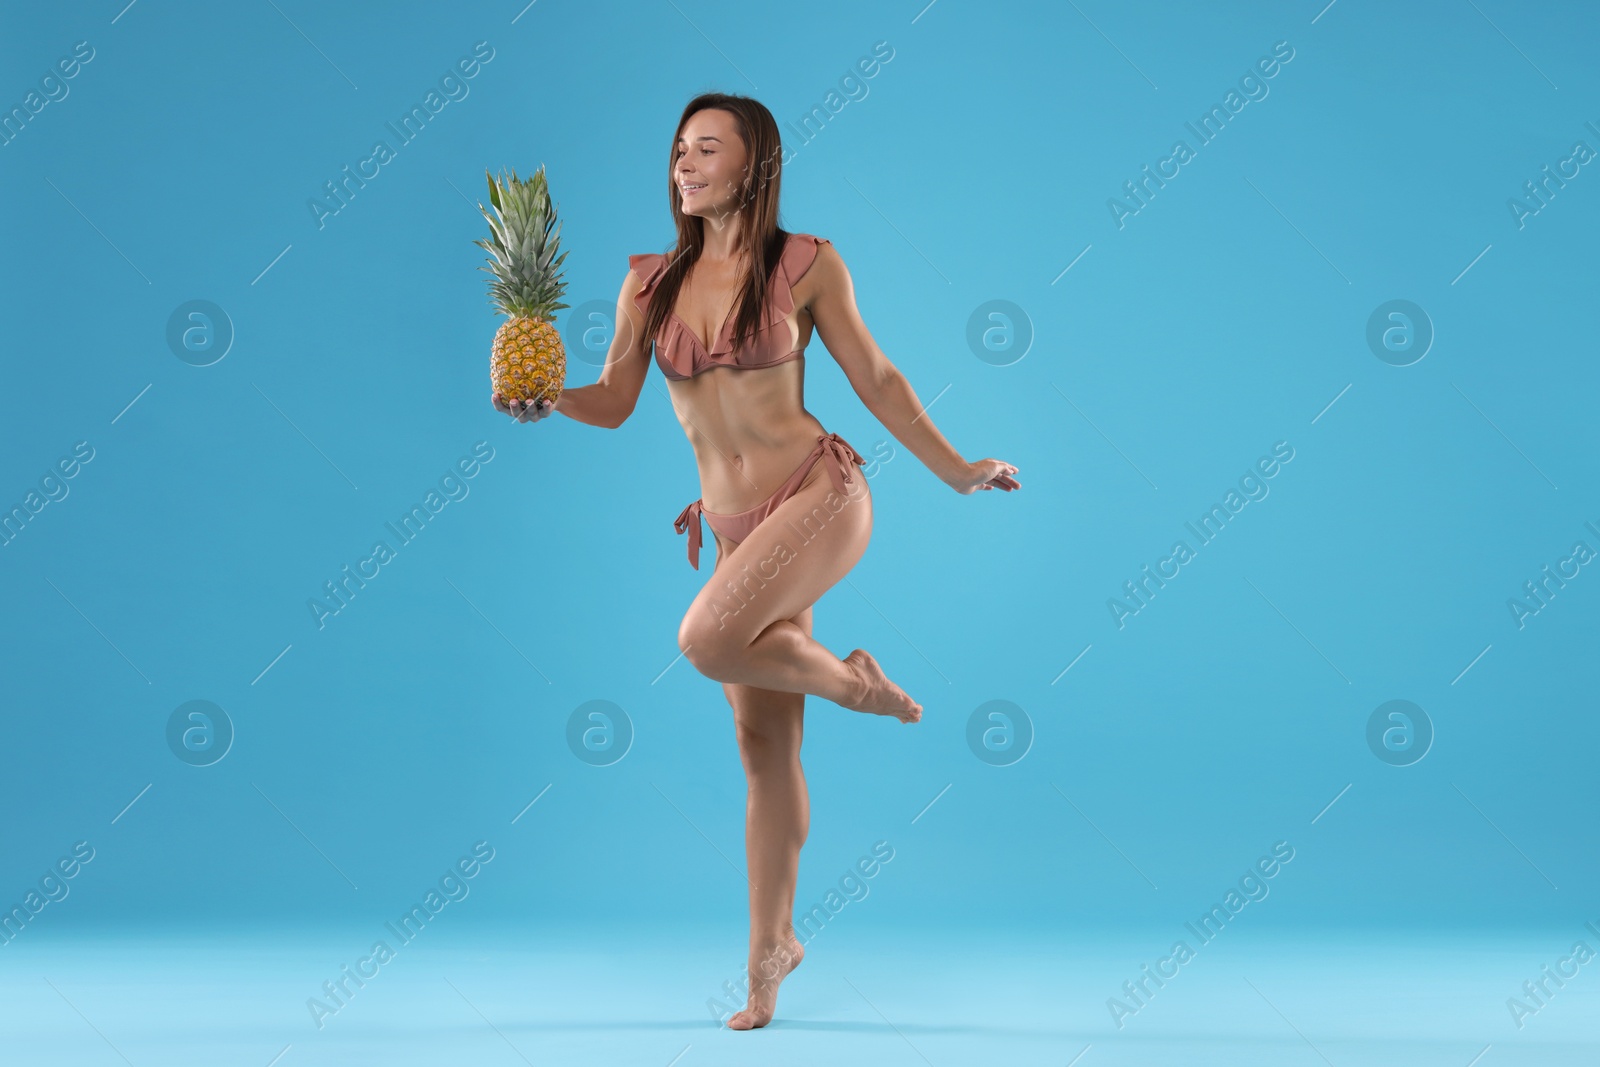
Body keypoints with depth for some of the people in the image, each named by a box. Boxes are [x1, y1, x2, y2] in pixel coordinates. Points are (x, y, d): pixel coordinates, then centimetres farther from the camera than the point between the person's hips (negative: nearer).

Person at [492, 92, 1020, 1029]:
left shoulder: (806, 265, -4)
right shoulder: (652, 282, 6)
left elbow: (876, 379, 4)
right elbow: (614, 402, 6)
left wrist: (957, 472, 8)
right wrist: (546, 397, -14)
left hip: (821, 494, -4)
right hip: (736, 524, 4)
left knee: (707, 639, -28)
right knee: (765, 744, 7)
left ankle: (848, 678, 1)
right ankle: (773, 943, 22)